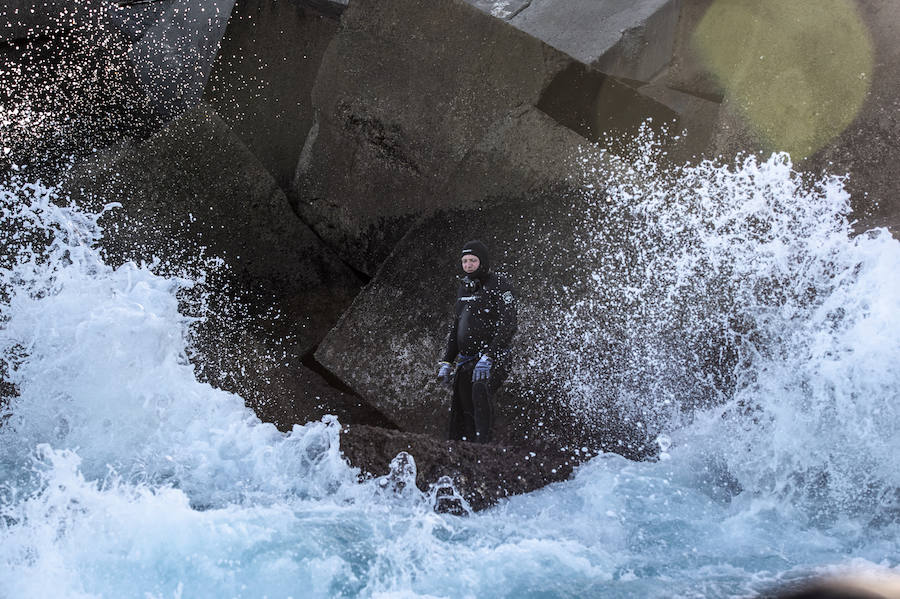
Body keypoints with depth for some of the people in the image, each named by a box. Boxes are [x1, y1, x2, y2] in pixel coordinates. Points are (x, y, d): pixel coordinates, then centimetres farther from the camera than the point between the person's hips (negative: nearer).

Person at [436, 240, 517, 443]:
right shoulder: (464, 287, 17)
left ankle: (483, 447, -39)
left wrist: (487, 357, -28)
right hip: (466, 361, 8)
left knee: (480, 390, -34)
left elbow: (507, 326, -17)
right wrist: (446, 362, 19)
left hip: (494, 358, -8)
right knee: (461, 414, 3)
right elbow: (455, 327, 26)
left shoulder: (499, 285, -6)